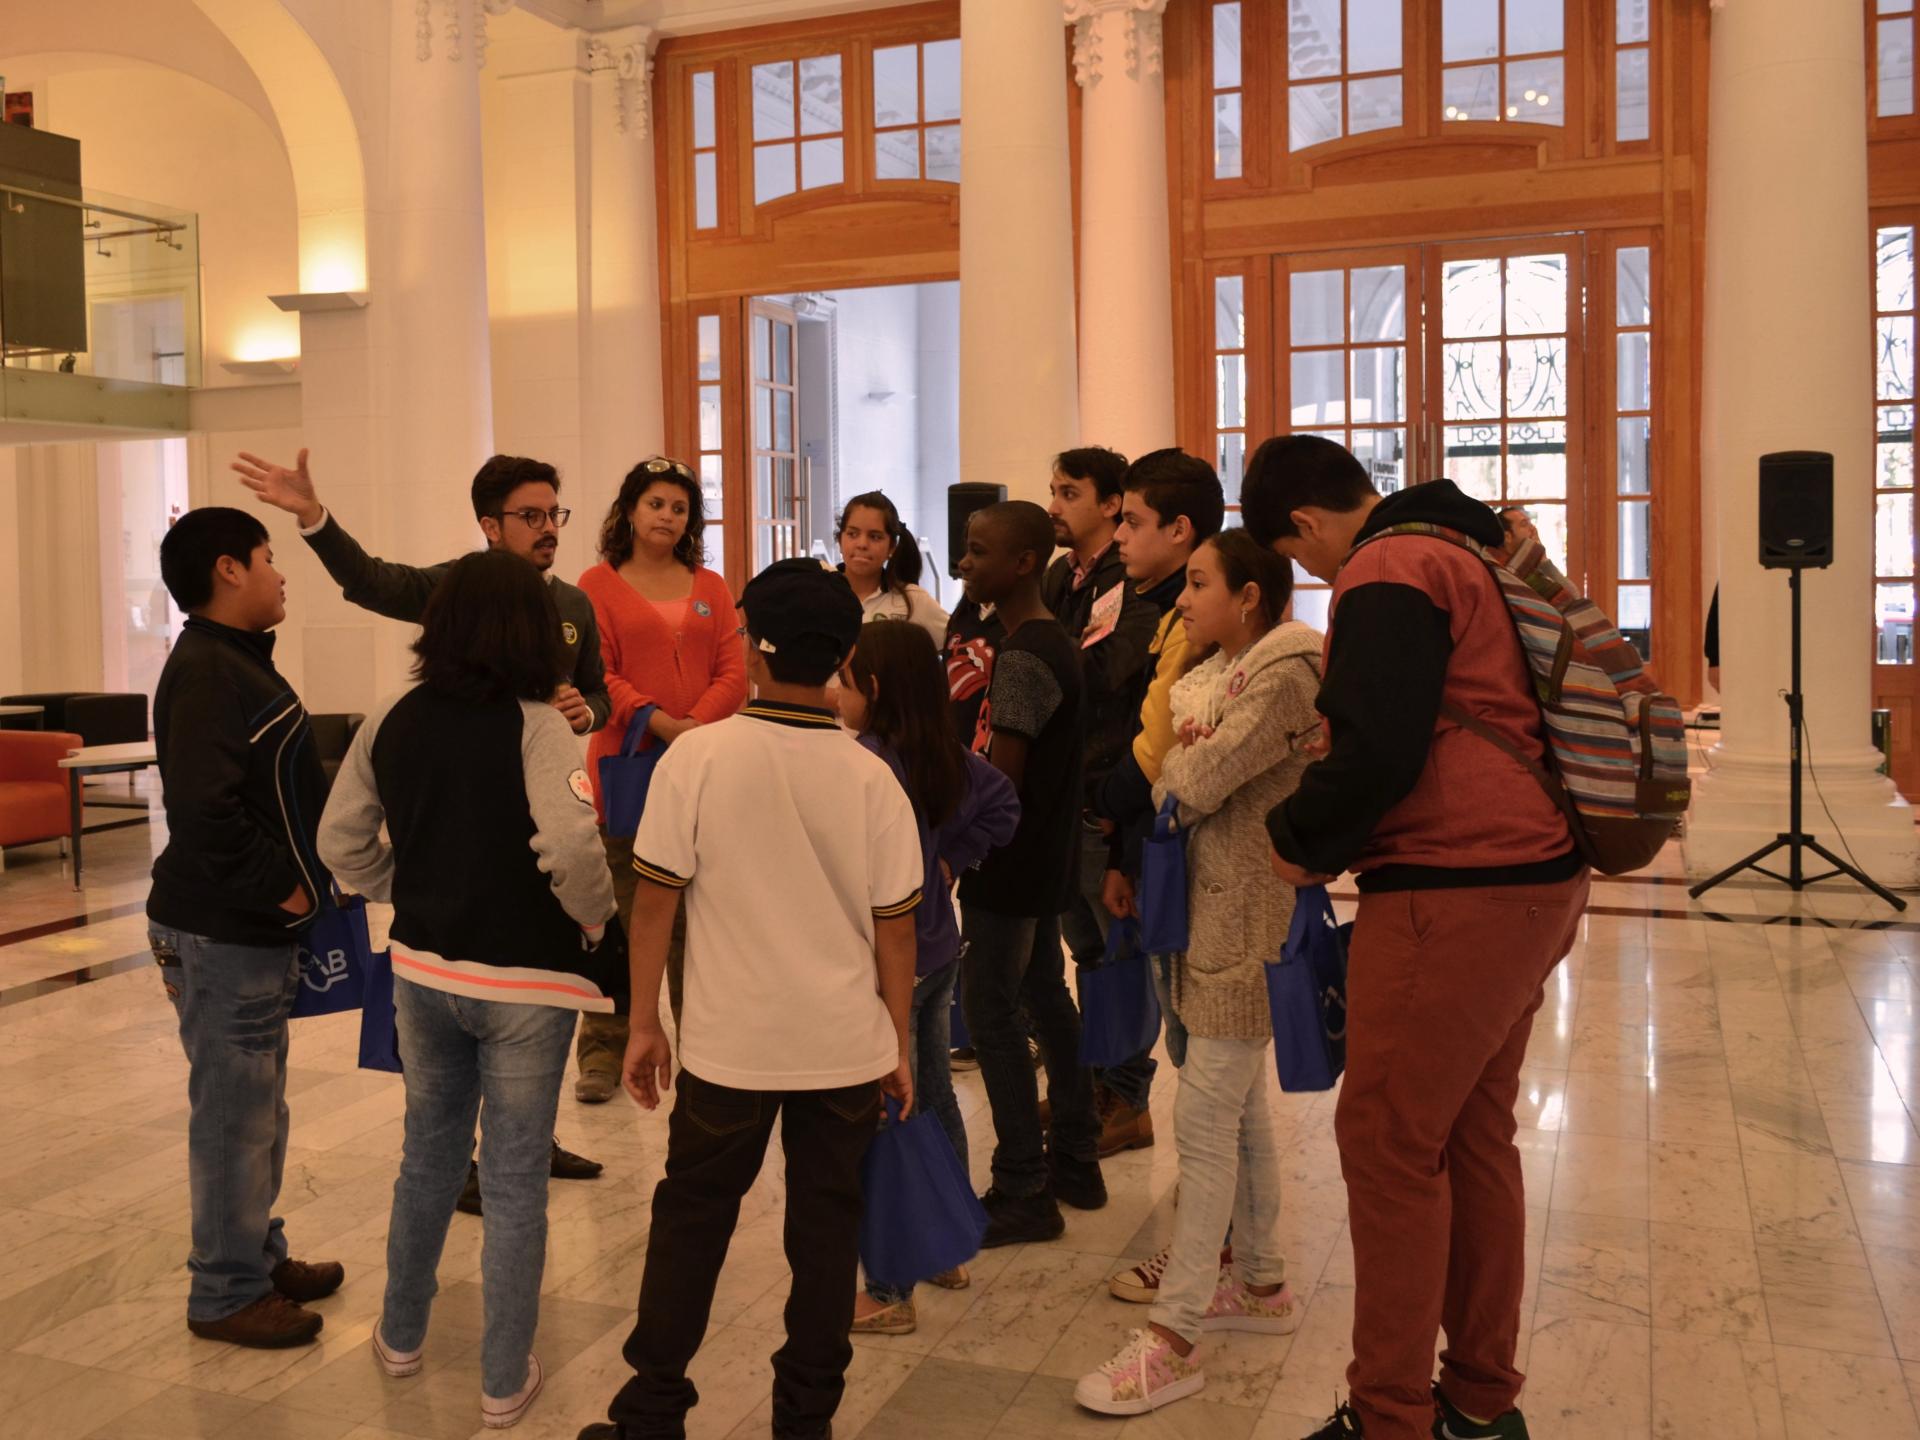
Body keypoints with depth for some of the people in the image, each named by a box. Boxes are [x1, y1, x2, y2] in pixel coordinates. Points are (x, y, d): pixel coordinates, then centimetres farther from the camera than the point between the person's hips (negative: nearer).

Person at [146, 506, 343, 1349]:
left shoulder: (239, 663, 12)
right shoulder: (203, 674, -20)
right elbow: (206, 812, -30)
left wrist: (297, 884, 7)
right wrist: (278, 891, -20)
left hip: (255, 929, 10)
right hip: (223, 934, -10)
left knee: (257, 1109, 20)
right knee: (233, 1114, 2)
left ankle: (261, 1256, 35)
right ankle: (225, 1294, 15)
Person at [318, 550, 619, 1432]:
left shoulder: (393, 722, -1)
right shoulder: (535, 726, -18)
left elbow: (342, 841, 4)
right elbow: (571, 846, -30)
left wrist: (406, 895, 14)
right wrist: (595, 919, -12)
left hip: (422, 970, 5)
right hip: (524, 981, -5)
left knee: (428, 1154, 23)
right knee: (514, 1179, 8)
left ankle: (402, 1335, 41)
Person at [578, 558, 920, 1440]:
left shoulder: (697, 755, -11)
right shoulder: (869, 776, -6)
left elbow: (656, 898, -8)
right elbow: (895, 927, -2)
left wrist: (644, 1023, 3)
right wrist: (900, 1044, 10)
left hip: (730, 1042, -1)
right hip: (846, 1045, 1)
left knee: (690, 1221, 15)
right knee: (826, 1227, 13)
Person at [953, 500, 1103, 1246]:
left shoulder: (1021, 656, -19)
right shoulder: (1050, 642, 11)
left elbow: (1001, 778, -22)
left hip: (1009, 865, -10)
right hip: (1042, 858, 10)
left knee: (990, 1010, -3)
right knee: (1045, 997, 16)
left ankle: (1024, 1192, 3)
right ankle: (1075, 1162, 28)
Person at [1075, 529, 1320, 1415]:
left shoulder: (1284, 675, -15)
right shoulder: (1220, 668, 13)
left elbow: (1192, 783, -18)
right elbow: (1173, 779, 11)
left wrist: (1161, 780, 1)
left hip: (1247, 917, -9)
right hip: (1213, 904, 9)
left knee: (1206, 1118, -7)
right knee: (1240, 1109, 18)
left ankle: (1171, 1339, -1)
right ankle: (1261, 1284, 32)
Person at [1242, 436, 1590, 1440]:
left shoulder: (1386, 573, -12)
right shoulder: (1464, 550, 17)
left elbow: (1376, 755, -22)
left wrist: (1296, 838, -5)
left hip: (1452, 894, -10)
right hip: (1533, 877, 10)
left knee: (1388, 1143, -2)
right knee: (1473, 1138, 16)